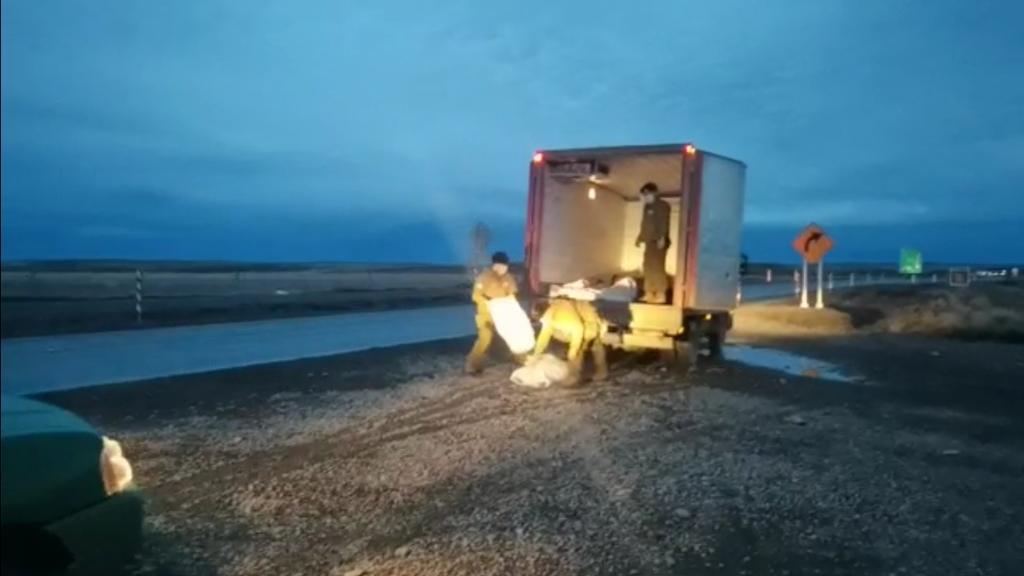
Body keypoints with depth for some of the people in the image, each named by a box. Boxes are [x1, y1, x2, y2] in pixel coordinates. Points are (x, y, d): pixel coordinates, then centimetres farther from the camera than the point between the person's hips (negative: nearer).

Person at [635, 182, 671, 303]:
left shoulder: (662, 205, -5)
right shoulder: (647, 207, 19)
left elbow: (664, 223, -15)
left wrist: (662, 238, -24)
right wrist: (640, 238, 27)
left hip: (658, 242, -9)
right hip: (649, 242, 9)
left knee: (657, 267, -12)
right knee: (648, 267, 9)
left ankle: (661, 295, -11)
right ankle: (649, 294, 14)